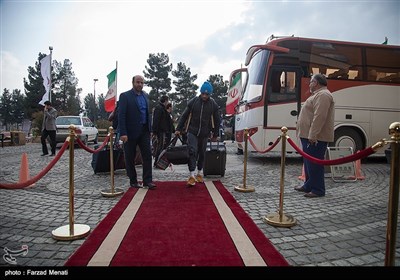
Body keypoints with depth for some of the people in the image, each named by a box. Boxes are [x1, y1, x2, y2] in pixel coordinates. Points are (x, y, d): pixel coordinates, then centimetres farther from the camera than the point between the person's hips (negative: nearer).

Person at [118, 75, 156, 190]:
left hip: (144, 131, 5)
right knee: (130, 158, 6)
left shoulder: (146, 96, 12)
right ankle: (133, 181, 19)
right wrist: (123, 133, -19)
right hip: (131, 132, -4)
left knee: (147, 155, -3)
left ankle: (147, 181, 2)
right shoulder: (125, 96, -6)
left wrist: (150, 129, 10)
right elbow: (121, 115, -12)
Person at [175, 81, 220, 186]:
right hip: (192, 132, -1)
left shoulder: (213, 104, 0)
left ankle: (199, 174, 29)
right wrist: (178, 129, 2)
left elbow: (216, 121, 9)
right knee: (192, 152, -13)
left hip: (204, 134, 2)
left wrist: (215, 135, 9)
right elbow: (184, 116, 5)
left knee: (202, 154, 11)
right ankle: (192, 176, -12)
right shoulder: (193, 101, -2)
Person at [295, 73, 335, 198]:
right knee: (309, 162, 16)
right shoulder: (318, 95, 22)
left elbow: (319, 117, -24)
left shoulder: (323, 95, -13)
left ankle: (318, 189, 1)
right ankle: (308, 185, 27)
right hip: (310, 136, 11)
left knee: (314, 163, -6)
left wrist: (312, 135, -26)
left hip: (315, 138, -11)